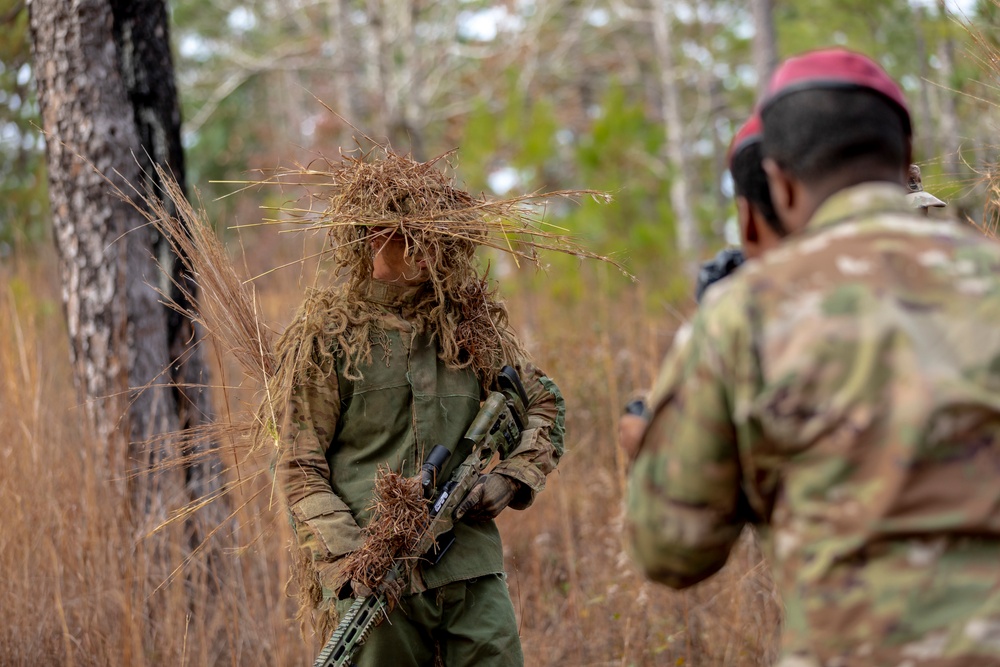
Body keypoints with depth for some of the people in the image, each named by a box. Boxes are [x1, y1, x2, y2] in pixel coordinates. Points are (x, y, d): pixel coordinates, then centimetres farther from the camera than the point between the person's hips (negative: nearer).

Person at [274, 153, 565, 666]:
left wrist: (512, 476, 3)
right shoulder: (330, 336, 0)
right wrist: (348, 558, -14)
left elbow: (545, 405, 21)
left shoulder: (471, 324, 11)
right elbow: (300, 469, -2)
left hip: (471, 569, 3)